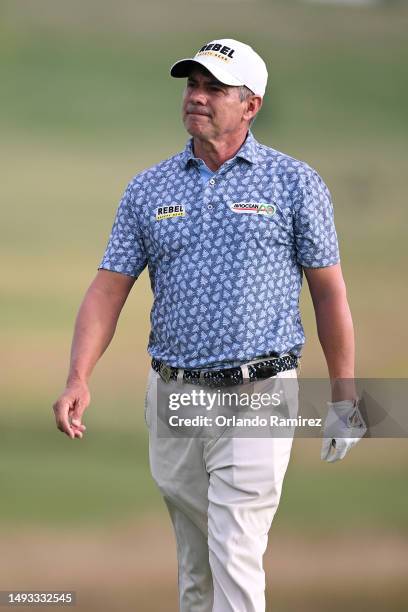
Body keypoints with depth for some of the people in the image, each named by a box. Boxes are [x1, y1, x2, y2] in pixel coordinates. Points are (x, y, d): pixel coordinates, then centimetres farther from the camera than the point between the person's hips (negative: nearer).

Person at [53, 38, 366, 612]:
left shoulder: (295, 183, 0)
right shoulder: (148, 189, 8)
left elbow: (330, 292, 3)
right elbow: (109, 288, 5)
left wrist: (344, 400, 1)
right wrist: (79, 380, -10)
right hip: (174, 394, 4)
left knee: (236, 554, -14)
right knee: (194, 561, 12)